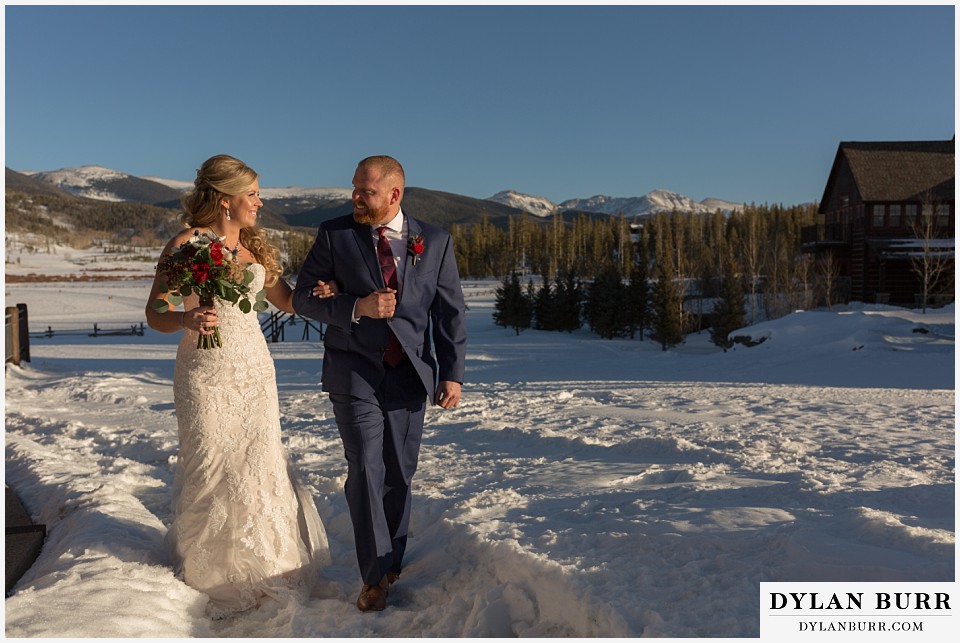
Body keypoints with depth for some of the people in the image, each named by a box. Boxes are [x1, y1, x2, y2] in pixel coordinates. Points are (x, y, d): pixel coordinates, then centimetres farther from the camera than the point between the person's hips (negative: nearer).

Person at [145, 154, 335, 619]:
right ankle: (212, 568, 27)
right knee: (211, 466, 4)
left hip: (255, 370, 5)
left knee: (257, 462, 8)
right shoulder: (186, 244, -9)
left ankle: (258, 565, 28)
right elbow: (155, 314, -8)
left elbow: (285, 299, 14)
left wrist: (318, 293, -5)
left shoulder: (255, 245, 8)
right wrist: (187, 319, -29)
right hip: (206, 372, -5)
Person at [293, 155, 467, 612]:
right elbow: (304, 298, -1)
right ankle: (376, 575, 10)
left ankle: (392, 564, 30)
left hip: (409, 374, 2)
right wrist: (357, 308, -18)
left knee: (400, 474, 10)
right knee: (366, 470, -6)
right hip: (355, 373, -1)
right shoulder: (334, 234, -2)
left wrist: (452, 372, -5)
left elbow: (449, 312, 2)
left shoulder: (435, 242, 2)